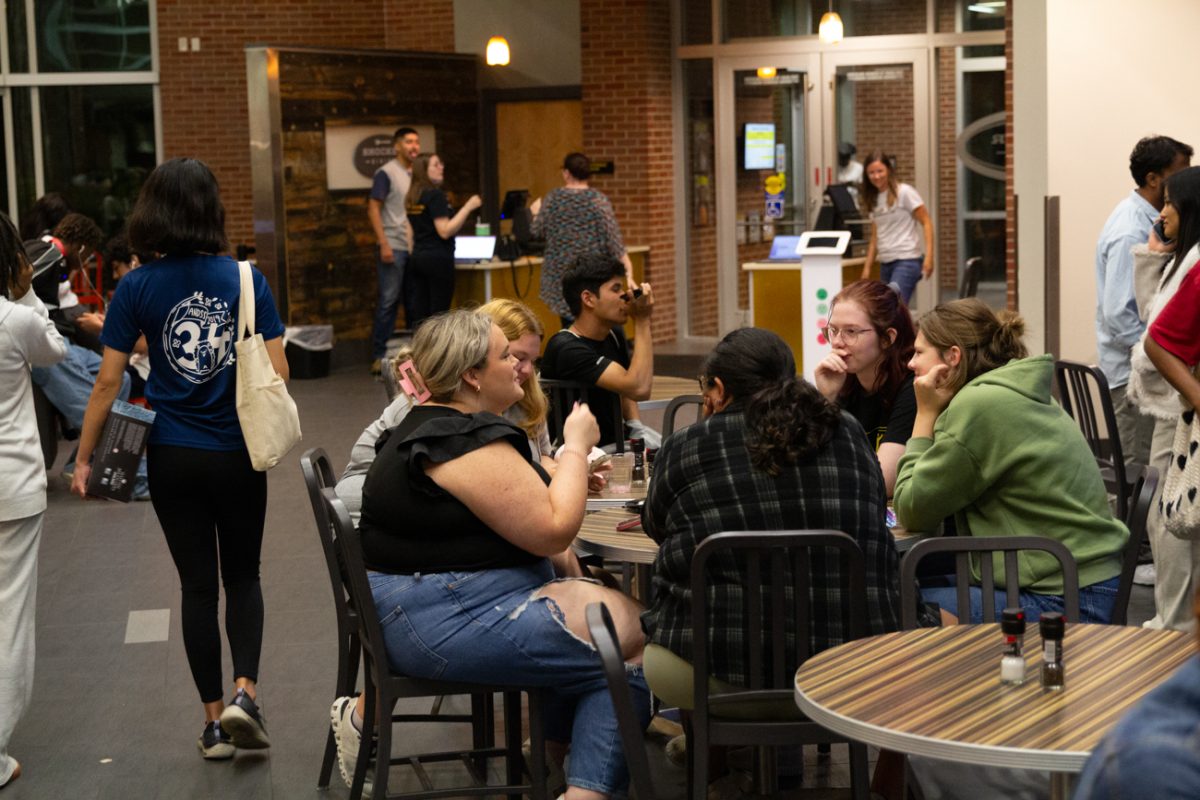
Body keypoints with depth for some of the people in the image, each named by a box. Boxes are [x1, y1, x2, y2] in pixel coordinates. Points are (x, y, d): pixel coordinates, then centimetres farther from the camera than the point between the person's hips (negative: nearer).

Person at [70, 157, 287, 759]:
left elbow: (108, 381, -7)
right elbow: (277, 373, -8)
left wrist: (84, 458, 3)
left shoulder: (136, 288, -7)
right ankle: (245, 692, -4)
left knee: (197, 585, 11)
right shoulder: (245, 280, -7)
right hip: (239, 455, 0)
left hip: (172, 458, 0)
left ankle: (215, 722, 17)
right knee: (242, 577, 17)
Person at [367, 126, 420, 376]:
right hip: (393, 248, -6)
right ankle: (379, 356, 0)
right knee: (388, 301, -5)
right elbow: (374, 209, -8)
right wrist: (383, 244, -16)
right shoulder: (386, 173, -4)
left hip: (416, 247, 6)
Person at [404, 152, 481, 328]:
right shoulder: (435, 195, -13)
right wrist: (468, 207, -17)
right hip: (437, 259, -8)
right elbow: (445, 231, -19)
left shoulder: (412, 197, 12)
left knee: (419, 316, 5)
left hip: (417, 257, 8)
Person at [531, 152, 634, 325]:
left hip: (562, 272, 2)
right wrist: (627, 267, -10)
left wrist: (536, 212, 31)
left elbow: (537, 231, 10)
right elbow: (613, 238, -11)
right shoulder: (598, 200, -6)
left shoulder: (553, 198, 0)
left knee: (569, 324, 7)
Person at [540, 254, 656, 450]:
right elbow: (639, 389, -28)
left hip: (613, 446, 9)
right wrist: (642, 321, -21)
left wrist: (636, 426, 5)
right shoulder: (568, 349, -21)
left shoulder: (614, 335, 7)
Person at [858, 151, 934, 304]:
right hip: (885, 263, 6)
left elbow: (926, 222, -5)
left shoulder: (904, 192, -3)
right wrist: (867, 267, 12)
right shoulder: (873, 200, 14)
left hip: (907, 259, -6)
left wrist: (929, 256, -15)